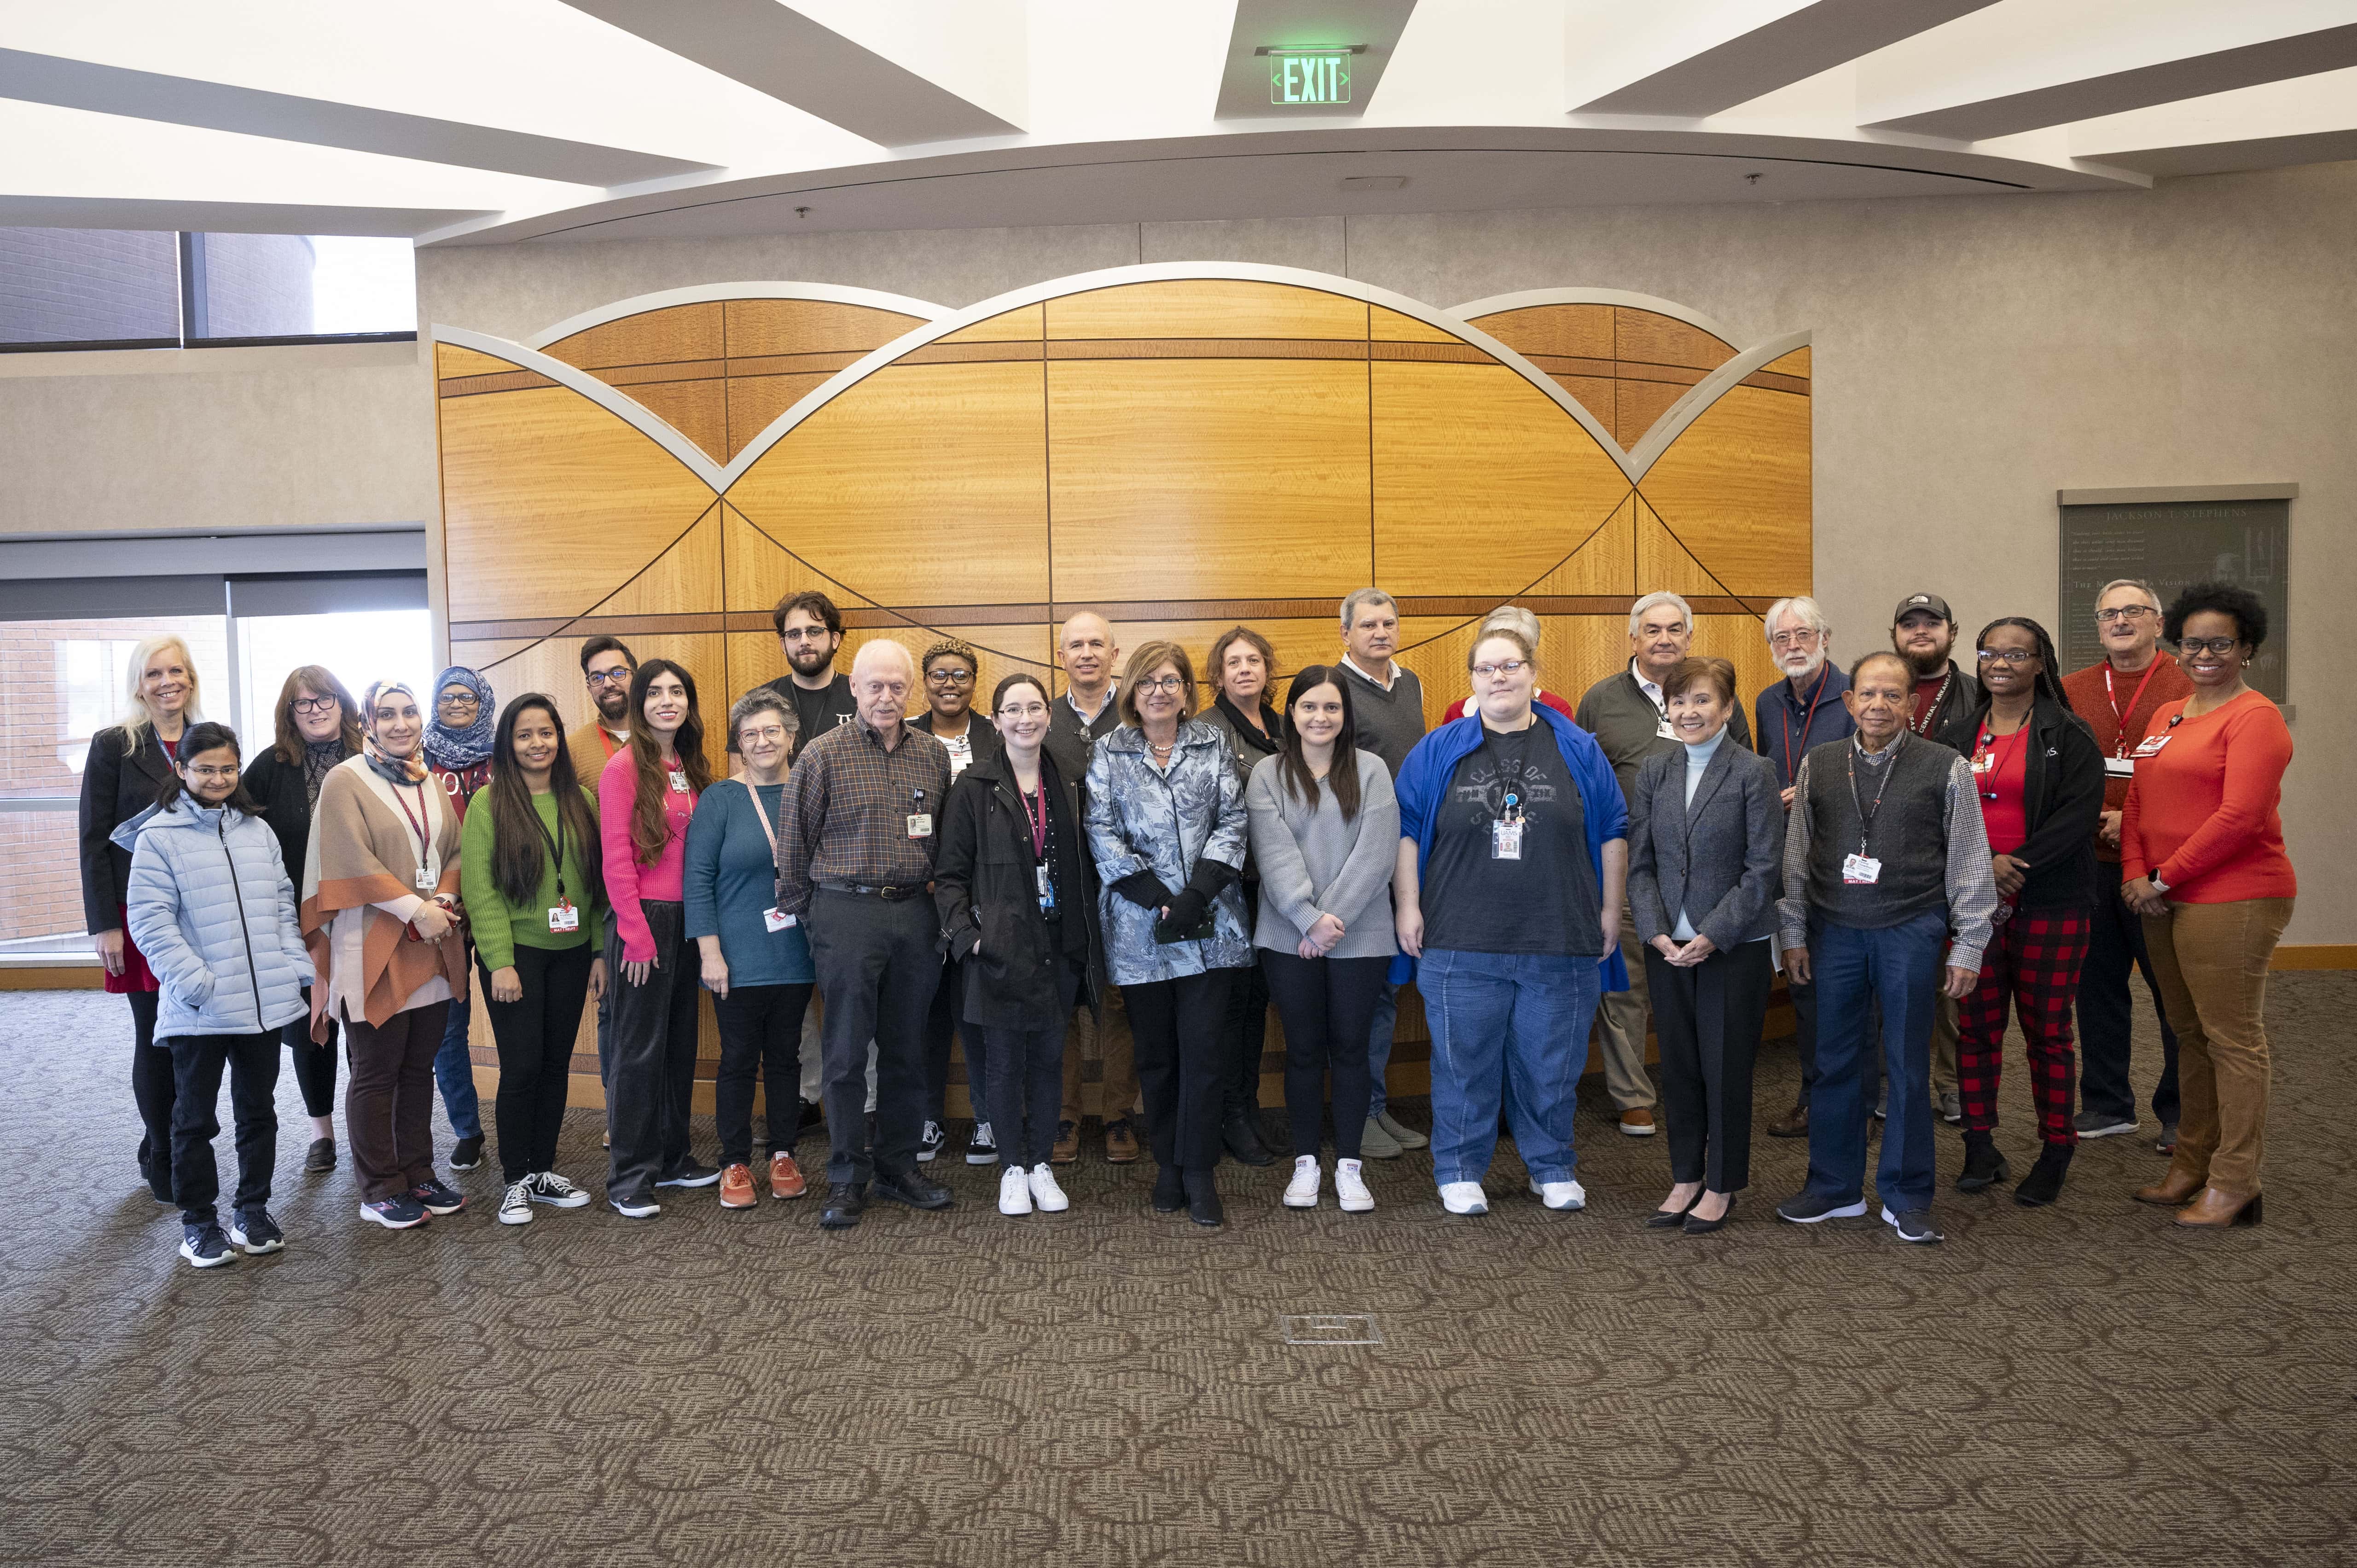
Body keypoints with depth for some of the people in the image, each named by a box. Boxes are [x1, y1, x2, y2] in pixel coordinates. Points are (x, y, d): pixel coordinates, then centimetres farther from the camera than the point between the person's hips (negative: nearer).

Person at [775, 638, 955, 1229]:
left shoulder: (935, 755, 8)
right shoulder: (823, 753, -3)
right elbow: (794, 845, 1)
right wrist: (803, 917, 2)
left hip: (915, 914, 4)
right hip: (847, 911, -3)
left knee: (907, 1050, 10)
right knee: (846, 1054, 1)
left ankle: (898, 1165, 23)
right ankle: (847, 1180, 12)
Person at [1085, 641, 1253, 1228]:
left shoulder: (1213, 746, 8)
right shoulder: (1109, 753, 6)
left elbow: (1233, 821, 1)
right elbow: (1103, 834, -2)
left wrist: (1197, 894, -11)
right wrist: (1159, 899, -11)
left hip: (1209, 925, 0)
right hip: (1140, 930, 0)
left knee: (1201, 1047, -3)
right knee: (1156, 1052, 7)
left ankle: (1199, 1173, 5)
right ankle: (1168, 1165, 19)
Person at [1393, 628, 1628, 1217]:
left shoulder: (1578, 750, 6)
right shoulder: (1438, 751, 3)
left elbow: (1612, 834, 10)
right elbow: (1405, 830, 5)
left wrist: (1611, 909, 6)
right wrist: (1407, 906, 0)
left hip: (1560, 942, 1)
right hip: (1461, 944, -1)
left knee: (1550, 1062, 9)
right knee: (1464, 1059, 5)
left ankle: (1552, 1167, 27)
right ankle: (1460, 1171, 20)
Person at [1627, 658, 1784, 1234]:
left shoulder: (1754, 773, -6)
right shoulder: (1653, 771, 5)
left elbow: (1763, 868, -9)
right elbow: (1640, 862, 5)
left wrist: (1712, 936, -15)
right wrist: (1656, 932, -8)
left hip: (1735, 945, -3)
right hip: (1668, 945, 4)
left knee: (1726, 1067, 5)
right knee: (1678, 1065, 10)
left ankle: (1722, 1186, 20)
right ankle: (1686, 1179, 24)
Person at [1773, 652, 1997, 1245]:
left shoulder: (1945, 768, -1)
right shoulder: (1817, 766, 6)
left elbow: (1969, 863, 1)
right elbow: (1796, 856, 10)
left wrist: (1968, 947, -2)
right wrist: (1794, 934, 8)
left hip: (1911, 931, -2)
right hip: (1835, 930, 2)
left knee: (1908, 1067, 6)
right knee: (1834, 1062, 9)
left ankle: (1906, 1197, 19)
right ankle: (1834, 1188, 23)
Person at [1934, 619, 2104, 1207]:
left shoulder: (2068, 735, 0)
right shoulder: (1957, 734, 11)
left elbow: (2080, 812, -10)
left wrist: (2015, 865, -18)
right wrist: (1981, 869, -11)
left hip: (2050, 904, -3)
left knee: (2047, 1029, 3)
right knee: (1976, 1026, 6)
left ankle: (2055, 1152, 15)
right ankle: (1980, 1148, 16)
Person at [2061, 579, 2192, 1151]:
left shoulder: (2187, 690, -2)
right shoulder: (2070, 692, 10)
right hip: (2091, 862, 4)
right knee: (2098, 984, 10)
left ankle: (2181, 1112, 17)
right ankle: (2107, 1104, 23)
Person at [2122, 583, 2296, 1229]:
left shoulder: (2255, 717, -10)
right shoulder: (2167, 715, 16)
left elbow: (2239, 817, -19)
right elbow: (2137, 802, 15)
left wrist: (2165, 878, -14)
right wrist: (2136, 874, -1)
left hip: (2232, 901, -8)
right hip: (2165, 902, 8)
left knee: (2233, 1038, -1)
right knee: (2190, 1034, 15)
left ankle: (2235, 1183, 9)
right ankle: (2192, 1168, 26)